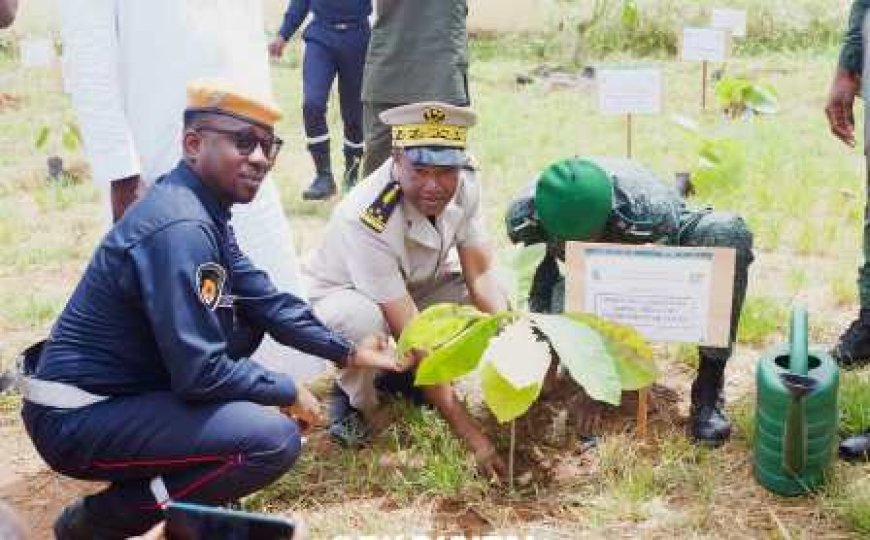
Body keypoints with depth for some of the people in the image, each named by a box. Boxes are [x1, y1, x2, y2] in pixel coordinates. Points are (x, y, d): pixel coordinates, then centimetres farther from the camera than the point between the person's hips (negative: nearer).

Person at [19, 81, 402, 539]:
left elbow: (265, 300, 11)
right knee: (276, 440, -19)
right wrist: (287, 391, -11)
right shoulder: (180, 228, -25)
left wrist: (348, 352, 9)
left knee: (247, 316, 14)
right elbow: (200, 373, -26)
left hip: (124, 382, 10)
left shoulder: (204, 209, 5)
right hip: (77, 421, -10)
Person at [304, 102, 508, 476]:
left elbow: (481, 276, -18)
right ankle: (351, 398, -6)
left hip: (417, 287, 6)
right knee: (366, 320, -40)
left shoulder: (464, 183, -21)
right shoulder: (368, 220, -38)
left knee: (497, 304, -18)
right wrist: (472, 435, -40)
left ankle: (401, 379, 6)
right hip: (342, 295, -6)